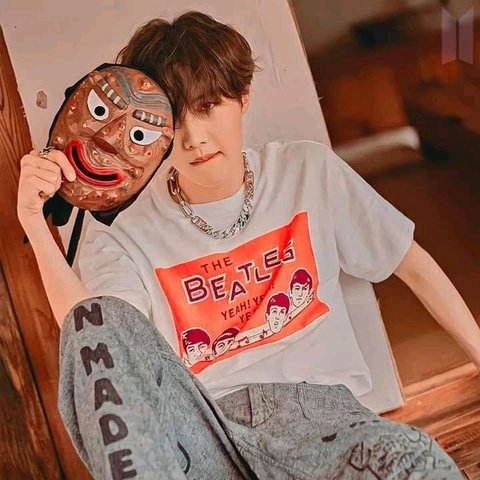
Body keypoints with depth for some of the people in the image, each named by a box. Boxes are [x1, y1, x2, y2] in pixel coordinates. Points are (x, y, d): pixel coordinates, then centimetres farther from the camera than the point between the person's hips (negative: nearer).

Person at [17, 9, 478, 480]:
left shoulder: (310, 171, 10)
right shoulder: (122, 229, 5)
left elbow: (414, 264, 17)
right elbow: (93, 344, -12)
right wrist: (36, 225, -19)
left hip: (314, 409, -1)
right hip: (199, 430, 2)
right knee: (97, 318, -27)